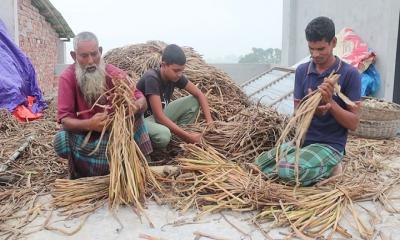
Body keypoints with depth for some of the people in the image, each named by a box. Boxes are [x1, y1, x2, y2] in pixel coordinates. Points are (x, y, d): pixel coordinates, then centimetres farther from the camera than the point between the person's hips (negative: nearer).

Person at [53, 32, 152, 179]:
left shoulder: (114, 74, -15)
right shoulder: (67, 78, -17)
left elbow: (142, 101, -18)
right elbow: (65, 119, -22)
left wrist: (136, 105, -44)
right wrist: (89, 124, -43)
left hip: (114, 131, 1)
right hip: (83, 133, 0)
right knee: (62, 140, -32)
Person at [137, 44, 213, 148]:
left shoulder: (175, 76, -8)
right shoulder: (151, 78, -29)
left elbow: (199, 94, -3)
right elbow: (159, 116, -33)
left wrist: (209, 120, -18)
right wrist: (188, 136, -33)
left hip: (161, 114, 8)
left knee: (194, 100, -6)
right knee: (164, 135, -40)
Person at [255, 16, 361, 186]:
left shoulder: (349, 74, -9)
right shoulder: (302, 71, 3)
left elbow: (353, 124, -9)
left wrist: (330, 102, -25)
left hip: (330, 145, -6)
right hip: (302, 140, 6)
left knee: (288, 171, -31)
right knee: (259, 164, -6)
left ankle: (329, 169, -1)